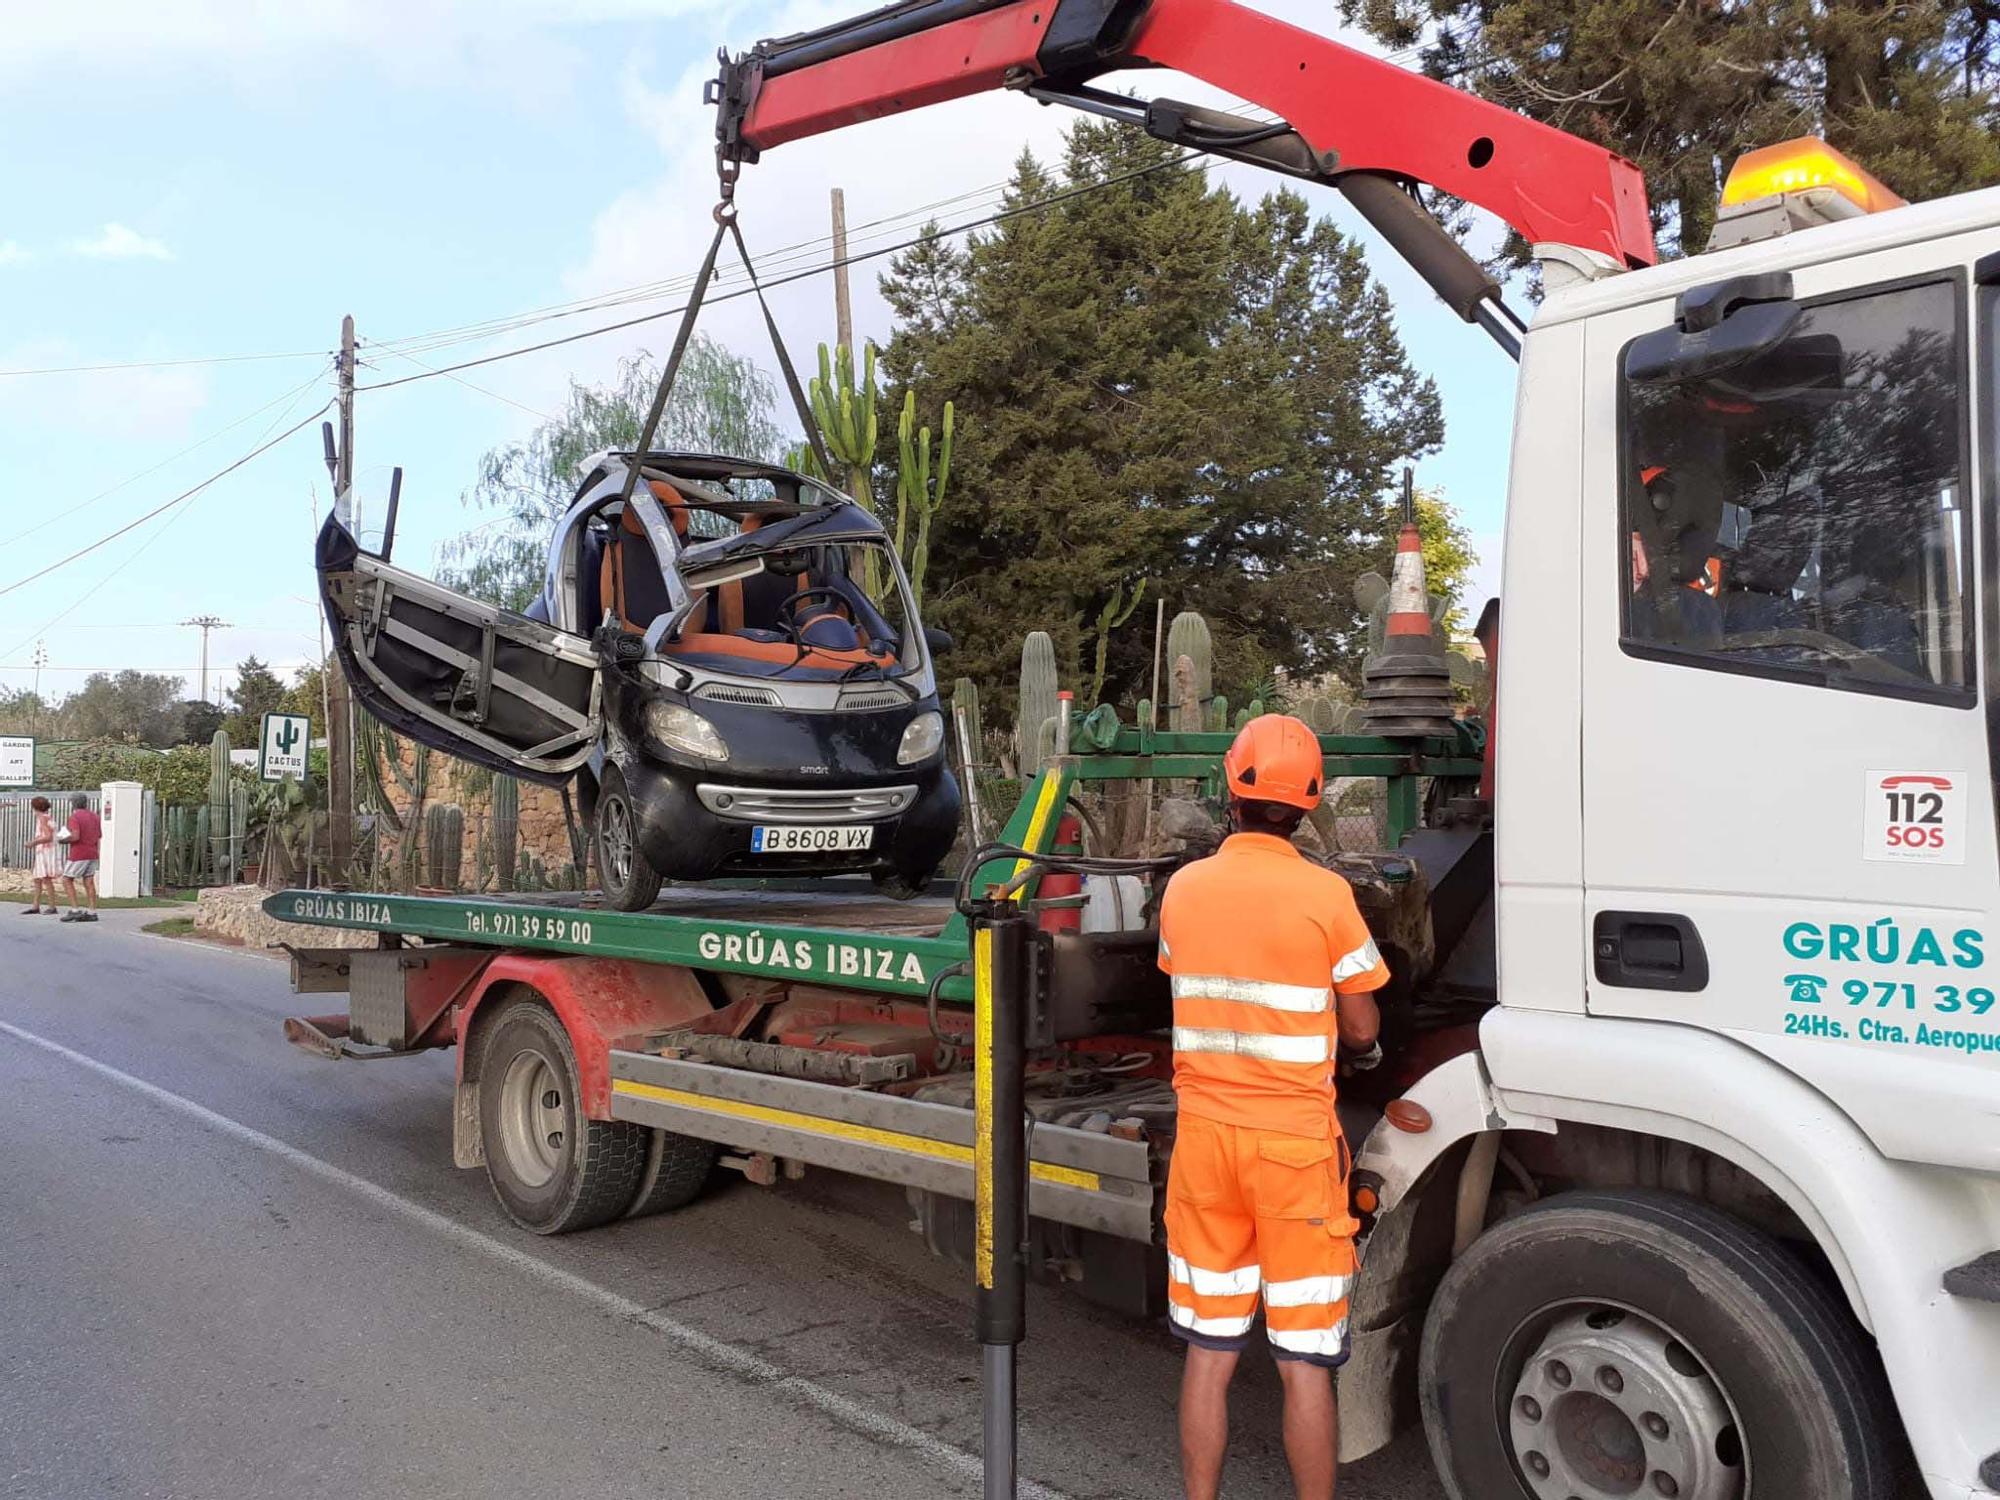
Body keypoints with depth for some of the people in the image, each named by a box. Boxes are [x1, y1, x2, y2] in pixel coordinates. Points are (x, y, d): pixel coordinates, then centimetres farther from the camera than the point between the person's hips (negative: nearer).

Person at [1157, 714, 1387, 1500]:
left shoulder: (1182, 889, -2)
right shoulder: (1326, 895, -12)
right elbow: (1361, 1029, -4)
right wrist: (1362, 1047, 19)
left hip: (1204, 1132, 4)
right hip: (1295, 1140, -3)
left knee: (1208, 1351, 14)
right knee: (1305, 1362, 7)